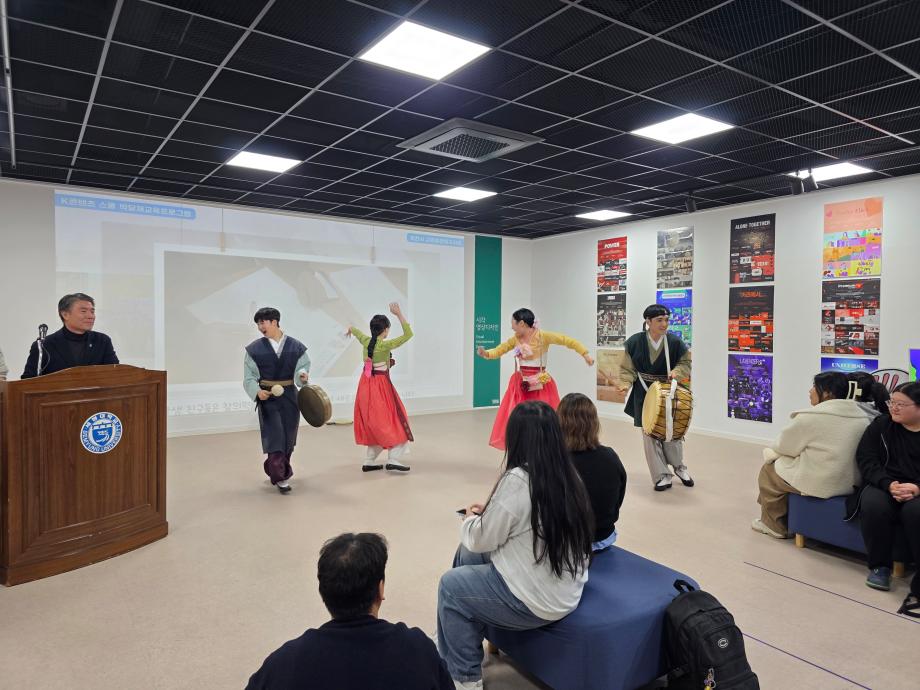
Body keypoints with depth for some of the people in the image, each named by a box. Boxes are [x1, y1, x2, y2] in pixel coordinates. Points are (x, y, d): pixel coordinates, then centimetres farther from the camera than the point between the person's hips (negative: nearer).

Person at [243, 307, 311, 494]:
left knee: (288, 438, 12)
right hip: (267, 397, -2)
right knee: (274, 436, -8)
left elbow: (302, 367, 4)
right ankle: (281, 478, -2)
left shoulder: (296, 347, 1)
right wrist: (257, 391, -17)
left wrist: (302, 374, -20)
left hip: (290, 397, 2)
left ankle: (275, 470, 33)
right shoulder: (254, 349, -1)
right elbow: (249, 378, 0)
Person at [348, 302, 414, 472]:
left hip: (366, 385, 8)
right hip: (380, 385, -8)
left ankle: (369, 461, 20)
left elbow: (357, 333, 27)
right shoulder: (385, 345, -19)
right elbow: (408, 334, -19)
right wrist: (399, 314, -19)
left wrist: (351, 329, 50)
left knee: (373, 424, 15)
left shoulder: (366, 341, 2)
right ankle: (393, 459, -4)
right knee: (392, 420, 1)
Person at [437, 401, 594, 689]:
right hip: (563, 589, 8)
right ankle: (454, 639, 36)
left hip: (537, 601, -8)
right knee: (466, 553, 20)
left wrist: (471, 518, 7)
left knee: (450, 585, 12)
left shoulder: (517, 480, -25)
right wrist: (488, 513, 11)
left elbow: (481, 540, -13)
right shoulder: (568, 474, -2)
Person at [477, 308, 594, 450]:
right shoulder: (515, 339, 4)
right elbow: (499, 350, 10)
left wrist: (585, 354, -17)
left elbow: (568, 341, -11)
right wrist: (485, 353, -10)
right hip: (520, 384, 5)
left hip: (539, 386, -5)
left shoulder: (542, 336, -12)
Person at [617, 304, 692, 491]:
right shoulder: (635, 342, -12)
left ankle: (679, 466, 36)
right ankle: (662, 476, 17)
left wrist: (677, 371, -16)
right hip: (645, 394, 0)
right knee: (650, 434, 2)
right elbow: (628, 368, -2)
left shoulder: (675, 342, -11)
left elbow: (686, 362, 4)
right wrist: (626, 384, -18)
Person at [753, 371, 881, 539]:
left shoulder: (810, 417, -19)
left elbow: (785, 446, -7)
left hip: (819, 484, -8)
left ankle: (775, 526, 25)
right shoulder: (862, 417, 3)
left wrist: (770, 451, 17)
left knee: (769, 470, 13)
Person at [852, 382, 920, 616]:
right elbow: (866, 459, 0)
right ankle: (880, 566, -10)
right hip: (884, 486, 2)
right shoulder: (881, 425, 7)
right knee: (873, 505, -32)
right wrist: (889, 484, -17)